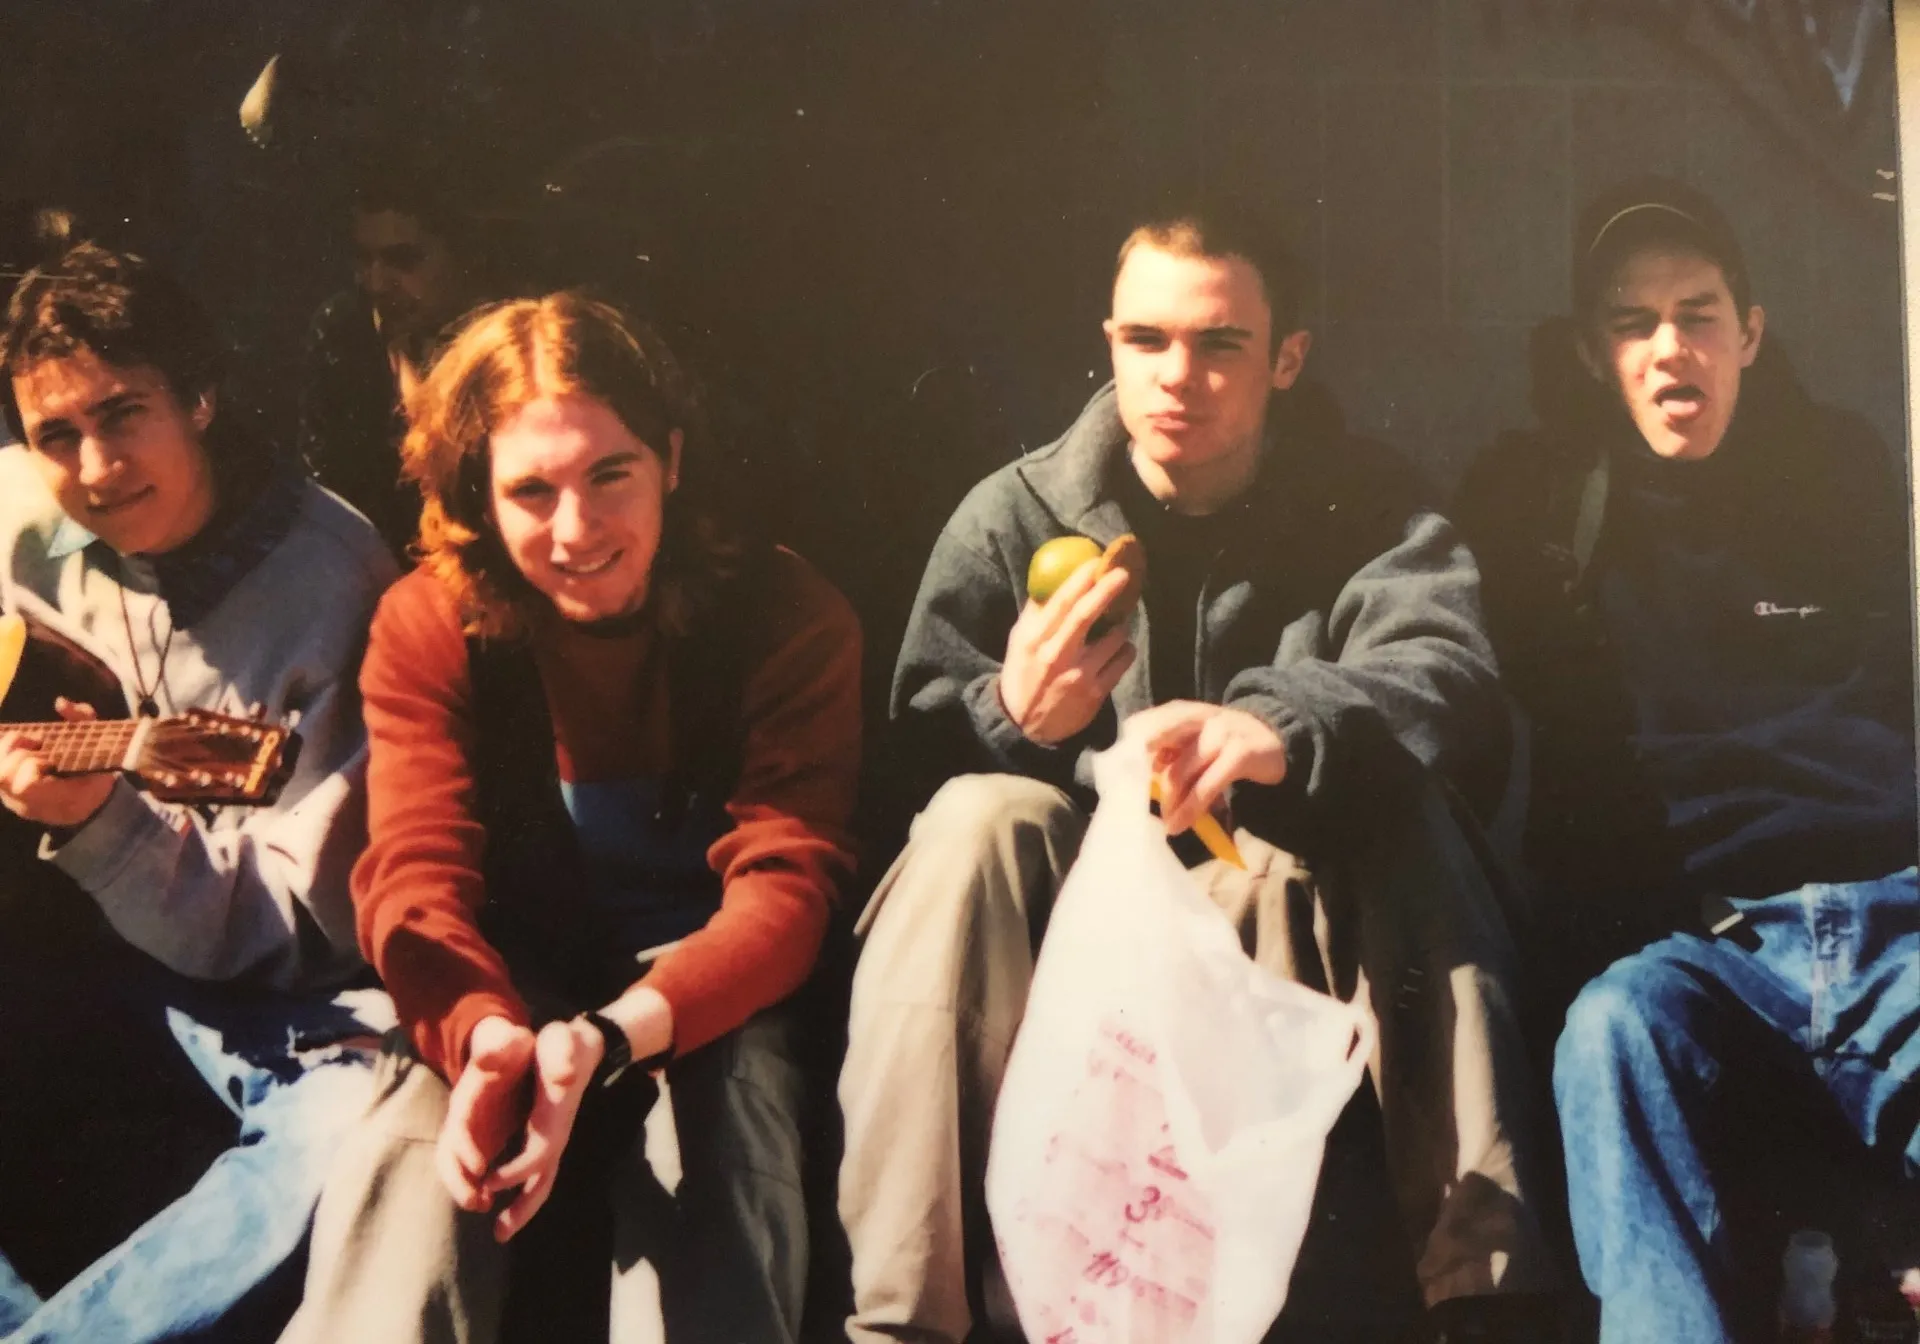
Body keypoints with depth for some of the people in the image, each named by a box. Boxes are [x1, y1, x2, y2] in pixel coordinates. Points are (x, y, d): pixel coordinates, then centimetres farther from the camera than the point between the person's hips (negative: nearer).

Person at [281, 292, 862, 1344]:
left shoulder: (789, 618, -9)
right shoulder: (428, 623, -4)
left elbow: (786, 885, -17)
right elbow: (416, 878, -13)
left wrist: (610, 1038, -36)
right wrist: (486, 1035, -38)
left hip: (714, 997, -1)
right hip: (520, 990, 1)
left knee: (743, 1066, -35)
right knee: (405, 1160, -31)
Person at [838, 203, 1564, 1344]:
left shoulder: (1366, 511, 0)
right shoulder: (1014, 515, 2)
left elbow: (1450, 676, -22)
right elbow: (917, 748, -7)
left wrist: (1282, 729, -44)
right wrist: (1012, 717, -32)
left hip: (1284, 920, 0)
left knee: (1403, 811, -29)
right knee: (980, 819, -30)